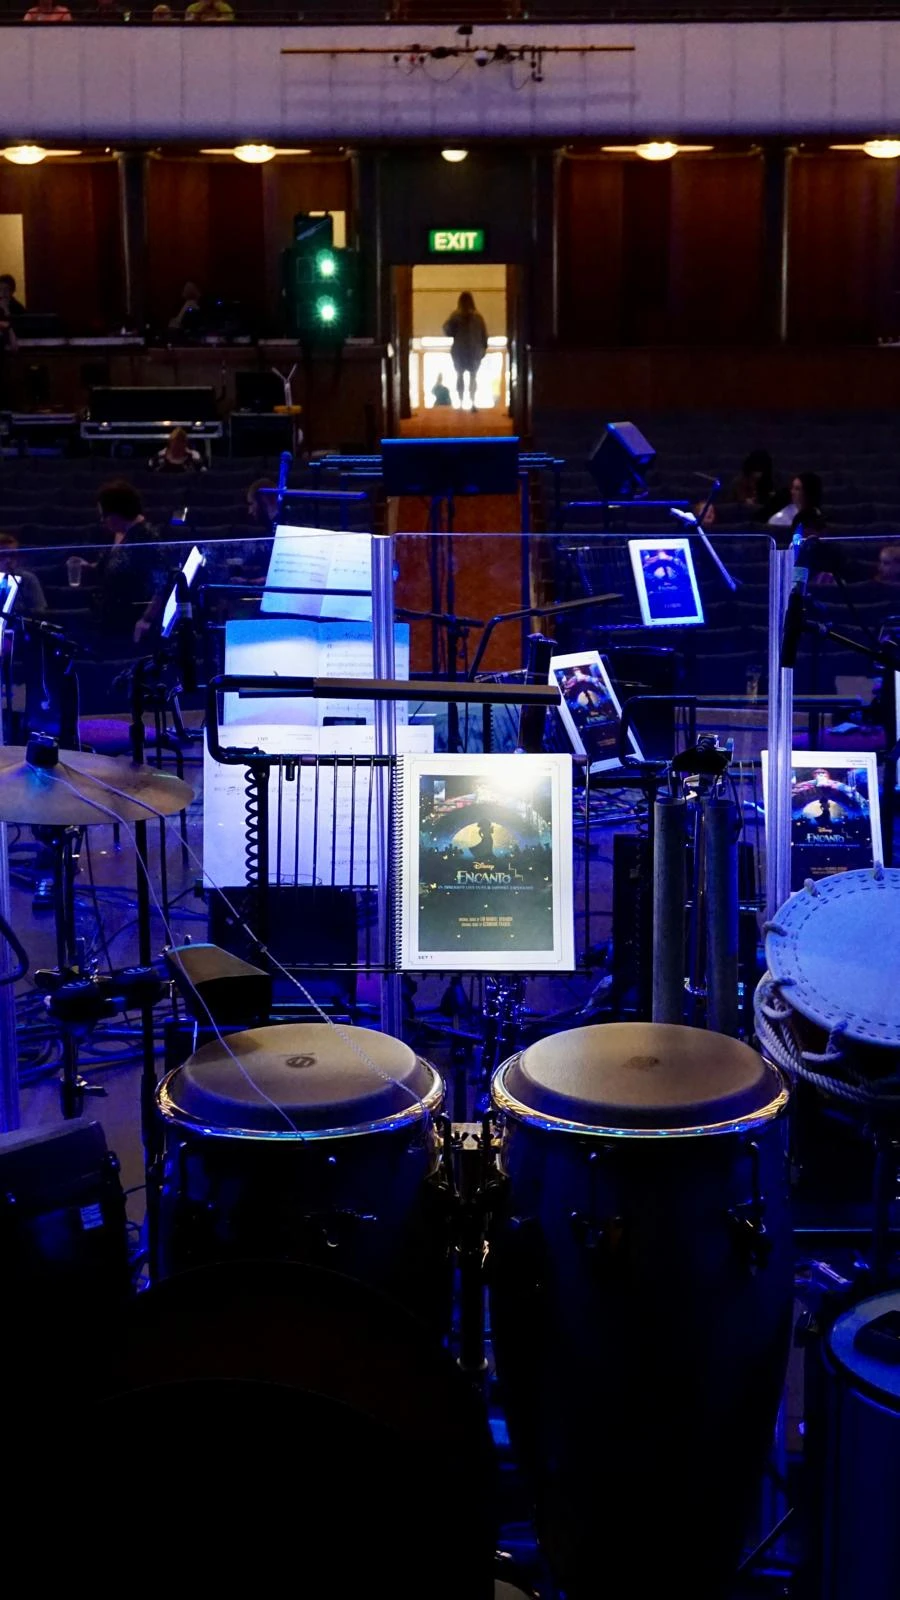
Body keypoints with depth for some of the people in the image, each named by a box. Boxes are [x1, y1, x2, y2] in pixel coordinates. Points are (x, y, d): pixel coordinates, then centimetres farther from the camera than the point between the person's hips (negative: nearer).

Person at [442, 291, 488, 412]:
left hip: (459, 351, -1)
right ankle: (472, 403, -4)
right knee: (473, 377, 8)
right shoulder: (478, 316, -3)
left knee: (460, 376, 11)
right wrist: (483, 348, 8)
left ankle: (461, 403, 3)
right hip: (474, 351, 1)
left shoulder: (455, 316, -8)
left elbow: (448, 331, -7)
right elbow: (484, 334, -1)